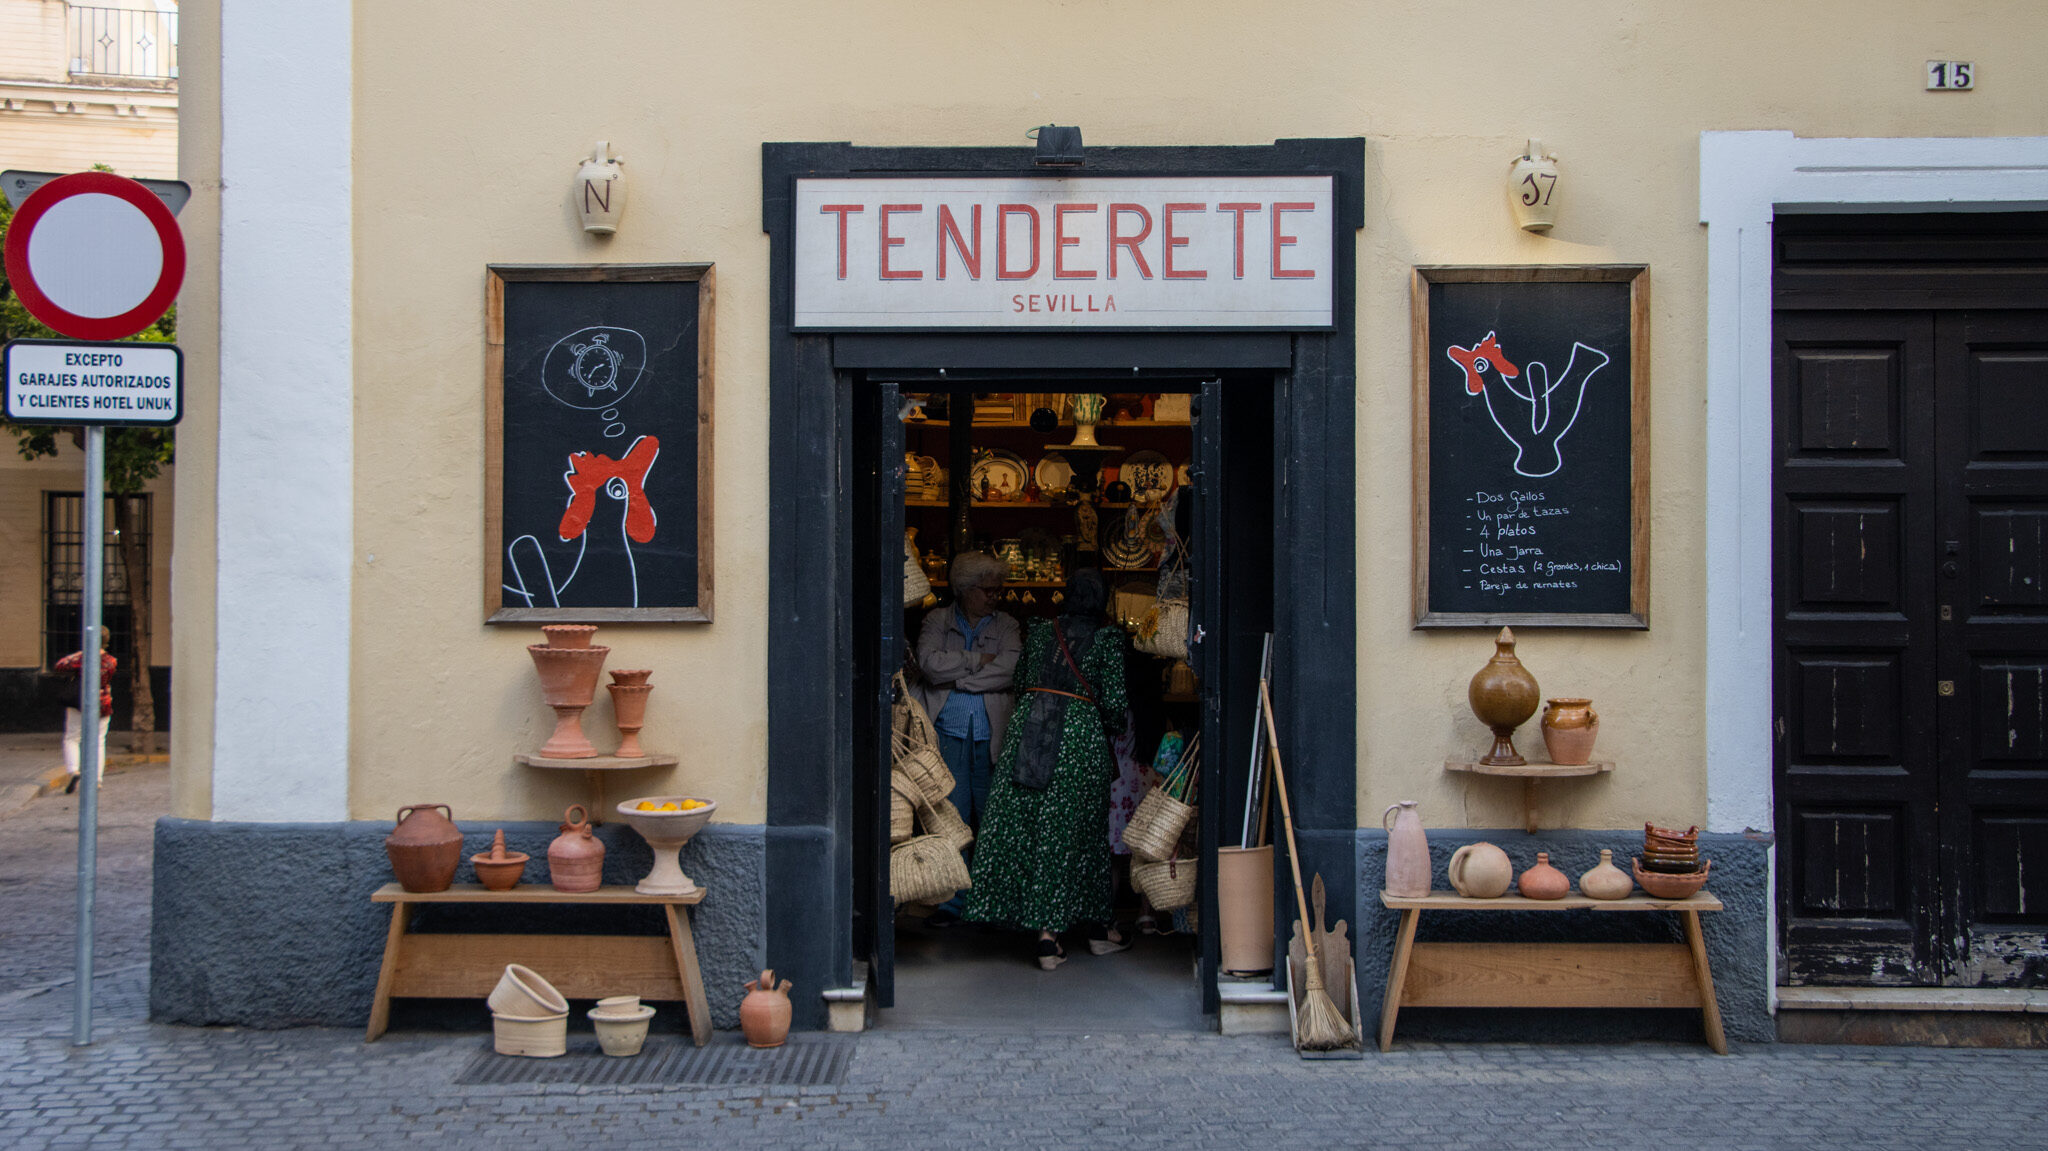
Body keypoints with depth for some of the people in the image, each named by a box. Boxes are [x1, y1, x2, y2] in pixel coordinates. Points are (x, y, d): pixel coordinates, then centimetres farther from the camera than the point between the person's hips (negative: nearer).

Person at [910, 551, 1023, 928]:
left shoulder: (1007, 625, 11)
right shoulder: (937, 620, 9)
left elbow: (1009, 669, -7)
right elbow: (929, 662, -9)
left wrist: (955, 677, -7)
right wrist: (978, 660, -8)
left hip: (991, 735, 1)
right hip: (949, 732, -1)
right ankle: (950, 903, 1)